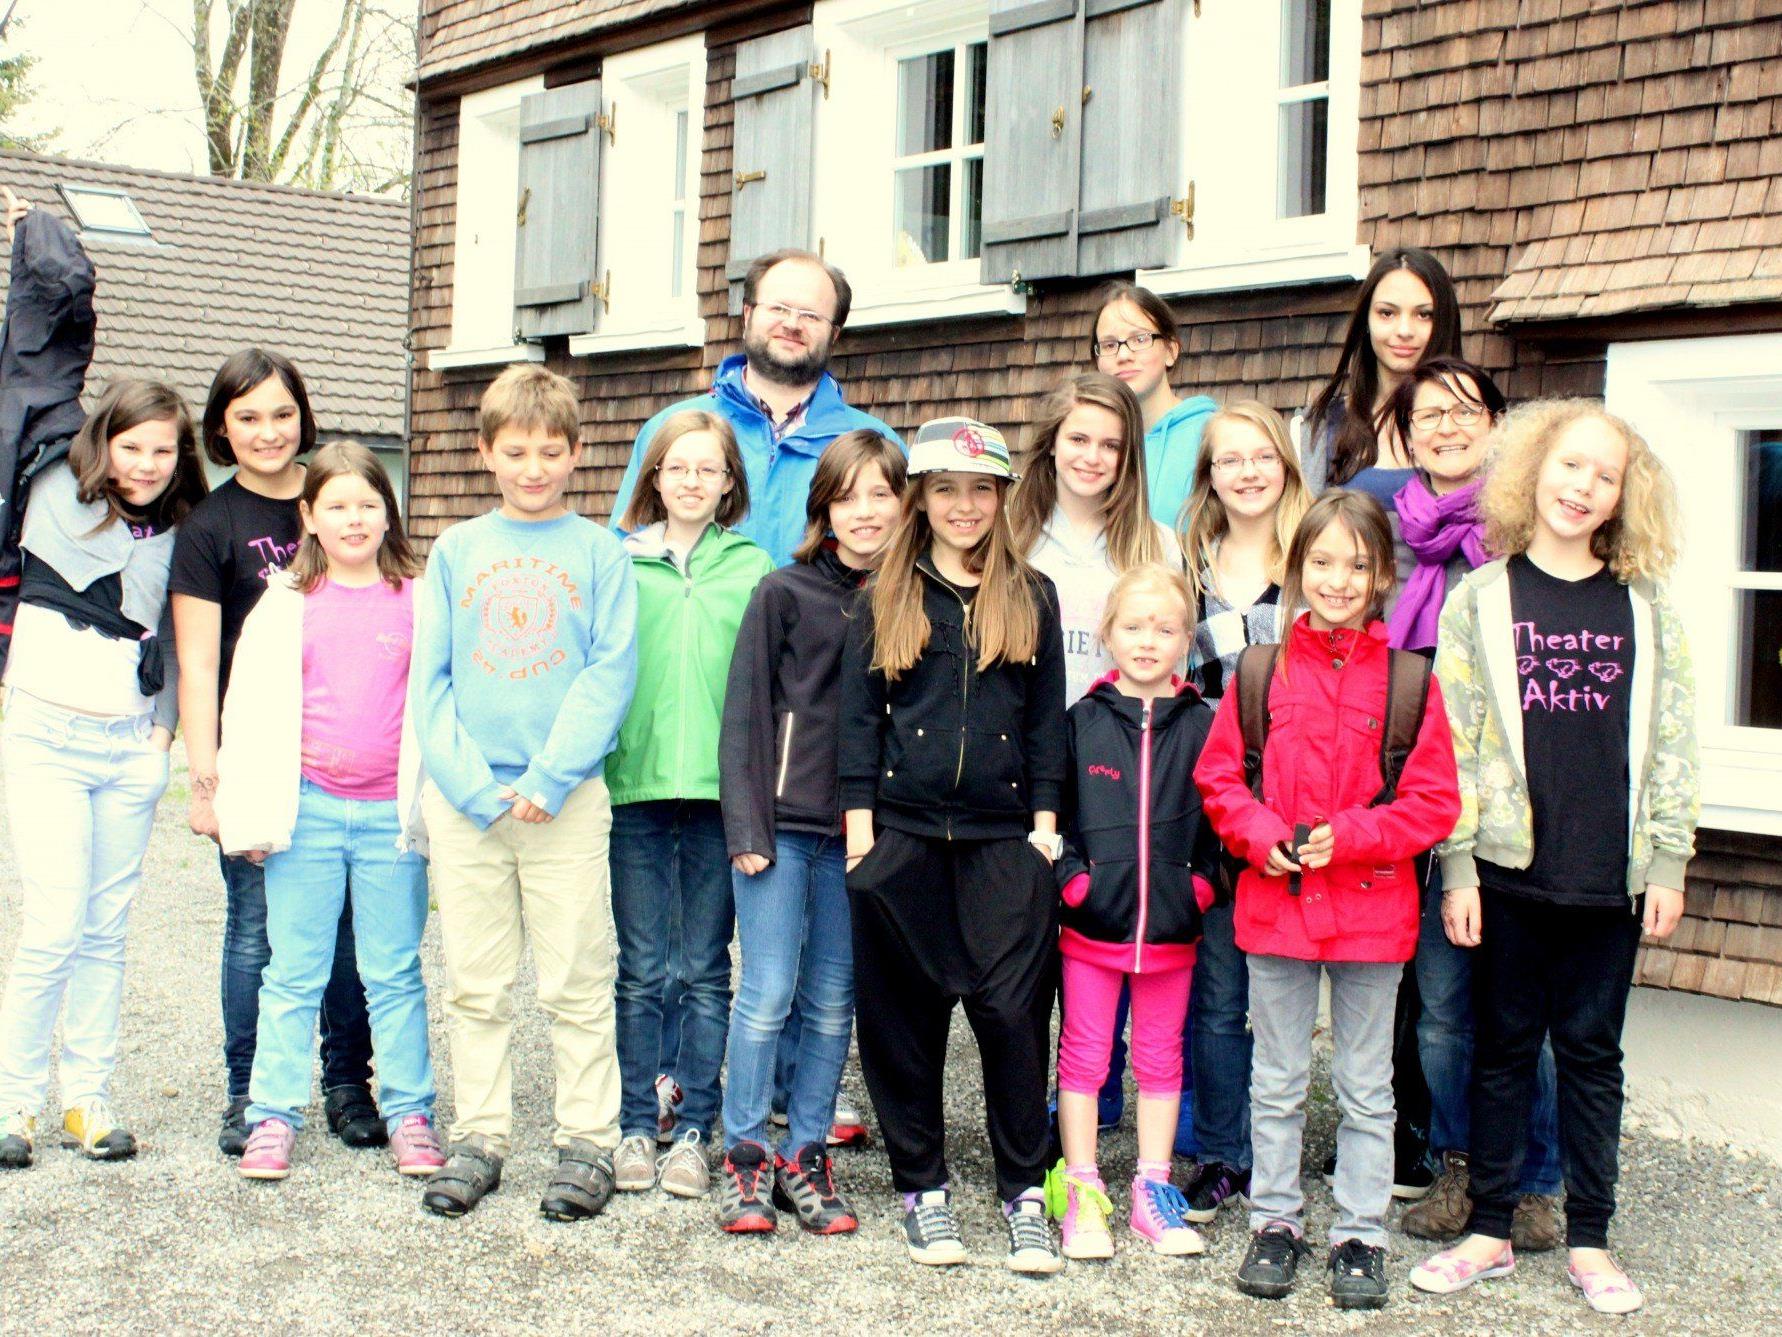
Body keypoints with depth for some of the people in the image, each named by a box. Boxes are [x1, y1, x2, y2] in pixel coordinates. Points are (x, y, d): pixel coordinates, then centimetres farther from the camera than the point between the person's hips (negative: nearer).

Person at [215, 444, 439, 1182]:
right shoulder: (286, 604, 5)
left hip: (390, 813, 0)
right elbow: (248, 708, 5)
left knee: (395, 974, 7)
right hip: (307, 809, 0)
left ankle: (409, 1114, 15)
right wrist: (250, 813, 0)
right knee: (292, 973, 6)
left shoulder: (418, 601, 4)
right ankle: (273, 1115, 14)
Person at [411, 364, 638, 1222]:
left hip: (567, 798, -2)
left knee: (577, 984, 2)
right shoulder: (454, 552, 8)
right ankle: (480, 1136, 19)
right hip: (464, 802, 2)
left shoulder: (598, 552, 3)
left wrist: (550, 777, -14)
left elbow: (611, 673, -4)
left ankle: (587, 1141, 11)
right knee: (475, 986, 8)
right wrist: (471, 782, -9)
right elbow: (428, 679, 4)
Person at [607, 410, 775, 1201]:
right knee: (640, 970, 6)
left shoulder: (753, 567, 7)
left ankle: (694, 1130, 15)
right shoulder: (620, 563, 7)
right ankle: (635, 1126, 16)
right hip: (636, 783, 0)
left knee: (706, 971, 6)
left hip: (721, 787, 0)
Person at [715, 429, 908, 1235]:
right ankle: (745, 1155, 10)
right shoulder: (785, 593, -1)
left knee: (833, 1002, 7)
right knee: (768, 992, -2)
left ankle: (806, 1156, 18)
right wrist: (746, 826, -8)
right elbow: (745, 713, -1)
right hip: (783, 820, -3)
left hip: (861, 829, 3)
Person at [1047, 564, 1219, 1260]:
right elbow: (1053, 806, 2)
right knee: (1084, 1054, 6)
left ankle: (1154, 1189, 22)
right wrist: (1071, 877, -8)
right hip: (1093, 919, -1)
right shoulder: (1083, 721, 0)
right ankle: (1080, 1191, 15)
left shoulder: (1201, 725, 2)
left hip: (1171, 927, 1)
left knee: (1161, 1057, 11)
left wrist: (1200, 884, -5)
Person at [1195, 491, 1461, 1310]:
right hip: (1273, 901, 1)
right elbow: (1218, 774, 5)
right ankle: (1276, 1220, 27)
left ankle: (1360, 1234, 22)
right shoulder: (1261, 671, 0)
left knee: (1365, 1087, 10)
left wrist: (1349, 837, -16)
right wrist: (1261, 835, -12)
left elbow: (1433, 801, -4)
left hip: (1371, 910, -1)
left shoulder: (1409, 680, -5)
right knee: (1277, 1081, 14)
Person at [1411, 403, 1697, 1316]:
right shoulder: (1481, 599, 1)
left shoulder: (1648, 608, 5)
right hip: (1509, 865, -1)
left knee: (1592, 1051, 10)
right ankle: (1490, 1230, 18)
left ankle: (1588, 1240, 19)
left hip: (1610, 873, 1)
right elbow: (1451, 743, -2)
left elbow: (1671, 744, 6)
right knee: (1504, 1045, 9)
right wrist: (1456, 869, -6)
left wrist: (1667, 864, 1)